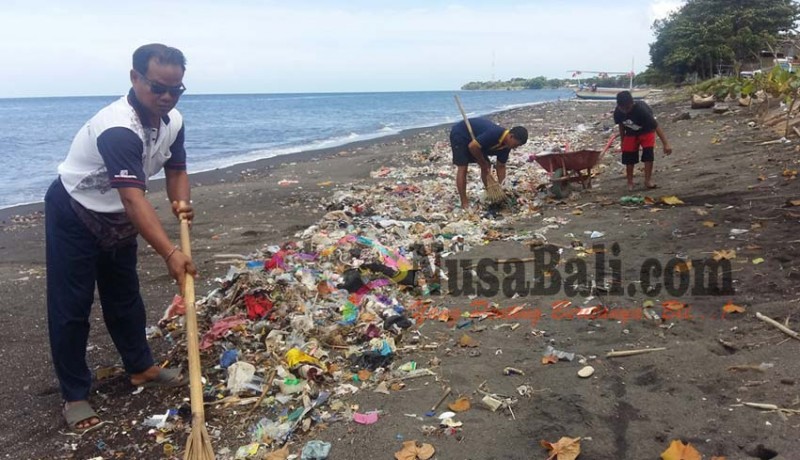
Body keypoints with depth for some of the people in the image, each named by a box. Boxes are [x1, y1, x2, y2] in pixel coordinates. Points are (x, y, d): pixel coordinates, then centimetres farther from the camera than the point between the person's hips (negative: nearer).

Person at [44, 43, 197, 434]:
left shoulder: (172, 121, -10)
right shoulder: (119, 129, -36)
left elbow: (176, 169, 5)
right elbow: (133, 198, -44)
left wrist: (180, 201, -17)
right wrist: (170, 254, -50)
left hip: (117, 218, 8)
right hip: (73, 216, -7)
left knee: (125, 296, 17)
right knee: (70, 307, -1)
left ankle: (141, 367, 31)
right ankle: (74, 395, 11)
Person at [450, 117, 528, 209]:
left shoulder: (506, 146, -8)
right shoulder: (494, 134, -36)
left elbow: (500, 166, 1)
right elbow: (472, 146, -34)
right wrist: (483, 163, -20)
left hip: (474, 137, 9)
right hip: (460, 134, -9)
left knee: (487, 166, 5)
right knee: (462, 168, -14)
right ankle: (464, 203, -12)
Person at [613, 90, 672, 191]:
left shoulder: (641, 109, -38)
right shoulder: (617, 112, -25)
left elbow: (656, 126, -37)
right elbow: (621, 126, -4)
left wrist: (666, 143, -41)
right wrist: (623, 142, 5)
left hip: (646, 131, -3)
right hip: (631, 133, 3)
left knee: (648, 152, -17)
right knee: (628, 155, -3)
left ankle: (648, 180, -8)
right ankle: (630, 182, 11)